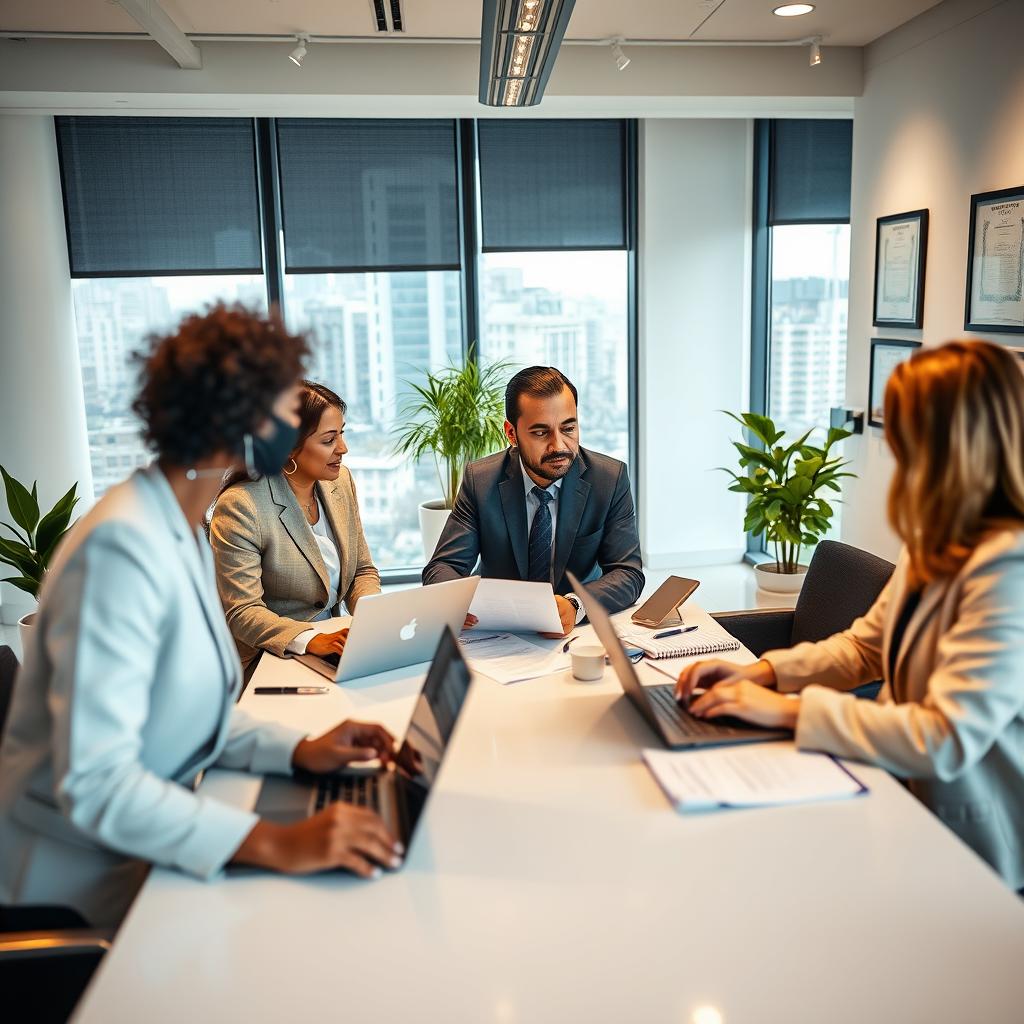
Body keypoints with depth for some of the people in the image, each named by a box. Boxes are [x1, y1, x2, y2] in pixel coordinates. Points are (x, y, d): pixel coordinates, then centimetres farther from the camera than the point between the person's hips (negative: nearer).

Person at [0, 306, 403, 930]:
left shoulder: (185, 532, 4)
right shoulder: (123, 547, -26)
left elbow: (191, 706, 5)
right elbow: (92, 783, -31)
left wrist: (298, 749, -9)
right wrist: (274, 844, -36)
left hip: (144, 842, 8)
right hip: (82, 874, -8)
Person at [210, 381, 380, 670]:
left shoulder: (341, 480, 5)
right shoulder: (240, 506, -17)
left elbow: (363, 570, 12)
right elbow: (242, 612, -18)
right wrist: (312, 641, -33)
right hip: (271, 660, -7)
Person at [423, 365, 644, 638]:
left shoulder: (611, 478, -5)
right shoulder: (480, 480, -5)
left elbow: (628, 574, -8)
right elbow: (442, 567, -5)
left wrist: (575, 605, -30)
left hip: (580, 628, 1)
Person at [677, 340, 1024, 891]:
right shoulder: (934, 546, 4)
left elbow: (946, 741, -31)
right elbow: (865, 646, 11)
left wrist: (790, 709, -25)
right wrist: (763, 673, -4)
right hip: (906, 803, 7)